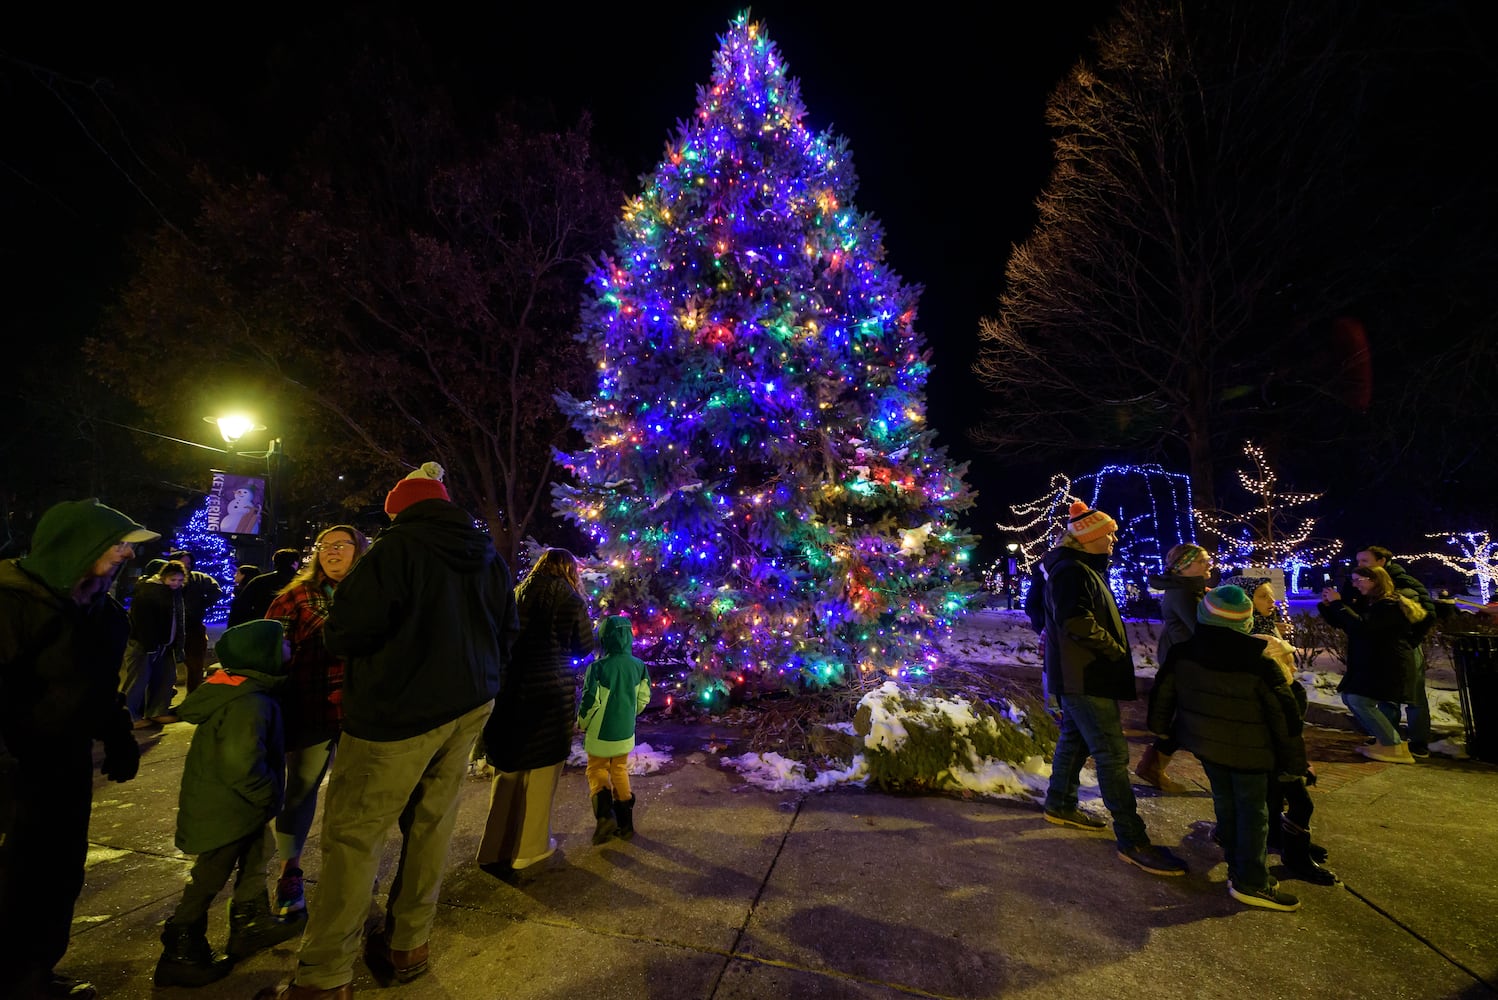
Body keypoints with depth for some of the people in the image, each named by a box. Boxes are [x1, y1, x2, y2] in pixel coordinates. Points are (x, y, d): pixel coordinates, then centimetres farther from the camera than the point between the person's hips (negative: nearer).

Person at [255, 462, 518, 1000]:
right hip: (469, 707, 7)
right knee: (430, 824, 16)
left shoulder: (396, 548, -11)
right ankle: (409, 946, 30)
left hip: (399, 713, -6)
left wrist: (336, 636, 9)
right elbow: (506, 633, 11)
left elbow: (345, 634, -14)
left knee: (353, 834, 6)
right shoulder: (490, 558, 8)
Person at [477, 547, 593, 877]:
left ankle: (496, 847, 29)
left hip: (511, 689, 5)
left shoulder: (517, 595, 5)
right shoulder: (570, 599, -8)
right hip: (552, 692, -5)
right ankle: (528, 847, 23)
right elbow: (585, 648, 0)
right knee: (541, 771, 11)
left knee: (508, 768, 17)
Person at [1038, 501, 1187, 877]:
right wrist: (1114, 648, -16)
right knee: (1112, 754, -5)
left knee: (1074, 740, 20)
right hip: (1085, 679, -11)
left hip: (1080, 676, 11)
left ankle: (1060, 805, 35)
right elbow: (1076, 622, -28)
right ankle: (1132, 840, 3)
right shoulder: (1072, 571, -19)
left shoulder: (1084, 569, 15)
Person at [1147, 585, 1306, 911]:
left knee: (1224, 800, 20)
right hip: (1247, 750, -4)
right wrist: (1294, 761, 0)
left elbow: (1162, 692, 1)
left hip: (1203, 741, 4)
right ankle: (1250, 882, 13)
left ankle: (1237, 866, 35)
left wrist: (1159, 727, 18)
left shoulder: (1183, 653, -9)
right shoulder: (1260, 662, -18)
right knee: (1252, 808, 8)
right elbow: (1283, 714, -11)